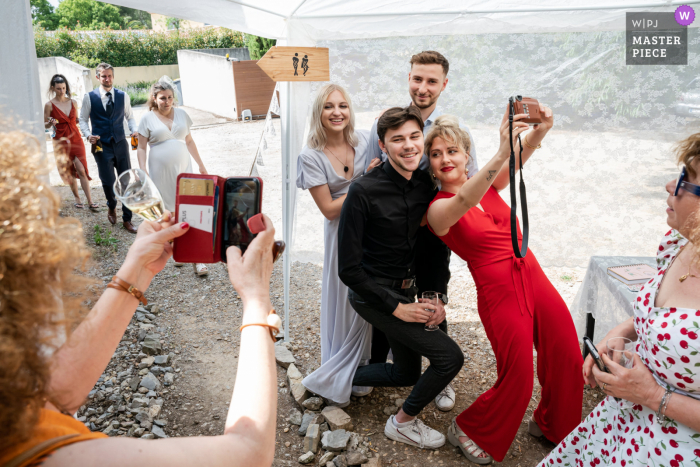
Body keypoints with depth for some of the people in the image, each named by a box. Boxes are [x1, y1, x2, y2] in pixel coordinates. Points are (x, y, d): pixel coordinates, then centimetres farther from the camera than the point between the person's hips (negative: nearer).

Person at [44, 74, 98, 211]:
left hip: (76, 139, 2)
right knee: (69, 172, 7)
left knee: (81, 170, -7)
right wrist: (51, 123, -20)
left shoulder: (73, 102, 5)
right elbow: (45, 124, 1)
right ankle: (77, 198, 23)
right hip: (61, 141, -1)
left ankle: (90, 201, -7)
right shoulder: (49, 105, -4)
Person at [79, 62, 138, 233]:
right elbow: (83, 120, 6)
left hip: (120, 144, 2)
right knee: (108, 182, -2)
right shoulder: (89, 97, 0)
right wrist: (88, 135, -11)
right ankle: (111, 207, 33)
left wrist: (134, 130, -5)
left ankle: (127, 219, 13)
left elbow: (130, 117, 13)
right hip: (101, 146, -2)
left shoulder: (123, 96, 5)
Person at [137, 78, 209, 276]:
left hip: (183, 168, 2)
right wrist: (143, 172, -9)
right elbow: (141, 148, 0)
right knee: (169, 212, 4)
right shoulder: (148, 118, 0)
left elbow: (189, 141, 15)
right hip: (160, 173, -2)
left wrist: (200, 164, 14)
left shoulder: (181, 114, 8)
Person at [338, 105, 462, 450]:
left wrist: (436, 296, -2)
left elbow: (438, 247, 8)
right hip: (373, 293, -7)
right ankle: (402, 423, 11)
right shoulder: (364, 191, -22)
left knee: (407, 373, 19)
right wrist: (396, 306, -18)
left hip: (408, 290, 7)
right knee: (450, 357, -12)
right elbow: (349, 268, -20)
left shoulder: (429, 186, -4)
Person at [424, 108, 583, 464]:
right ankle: (467, 430, 24)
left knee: (568, 358, 7)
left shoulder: (488, 185, 7)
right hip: (500, 294, -6)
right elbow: (464, 202, -33)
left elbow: (520, 157, -10)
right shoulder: (438, 209, -9)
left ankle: (550, 424, 36)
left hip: (535, 280, 6)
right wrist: (501, 152, -46)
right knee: (517, 378, -3)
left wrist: (540, 131, -32)